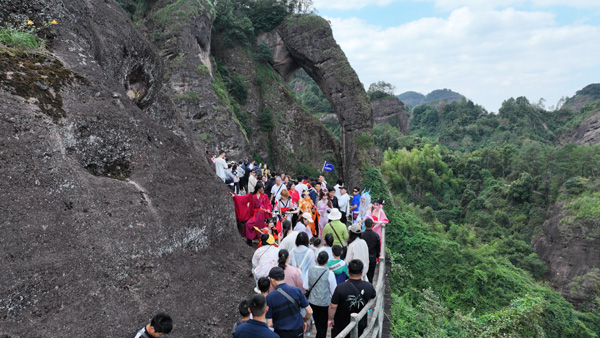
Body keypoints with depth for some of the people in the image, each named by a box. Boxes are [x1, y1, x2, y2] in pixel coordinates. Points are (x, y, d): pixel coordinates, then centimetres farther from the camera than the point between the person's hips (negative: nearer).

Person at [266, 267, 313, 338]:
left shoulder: (270, 297, -16)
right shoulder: (297, 290, -10)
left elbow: (269, 324, -14)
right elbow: (309, 311, -5)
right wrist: (304, 321, 14)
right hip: (298, 332, 2)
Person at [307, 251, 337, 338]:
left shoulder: (310, 270, -11)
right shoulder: (329, 273, -20)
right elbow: (334, 291, -11)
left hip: (312, 301, 4)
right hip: (325, 303, -4)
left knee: (317, 323, 24)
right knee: (323, 325, 11)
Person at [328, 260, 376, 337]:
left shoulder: (340, 288, -27)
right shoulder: (369, 287, -17)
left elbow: (333, 307, -19)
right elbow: (373, 297, 7)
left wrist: (331, 319, -2)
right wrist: (362, 281, 8)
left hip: (341, 325, -2)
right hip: (360, 325, 3)